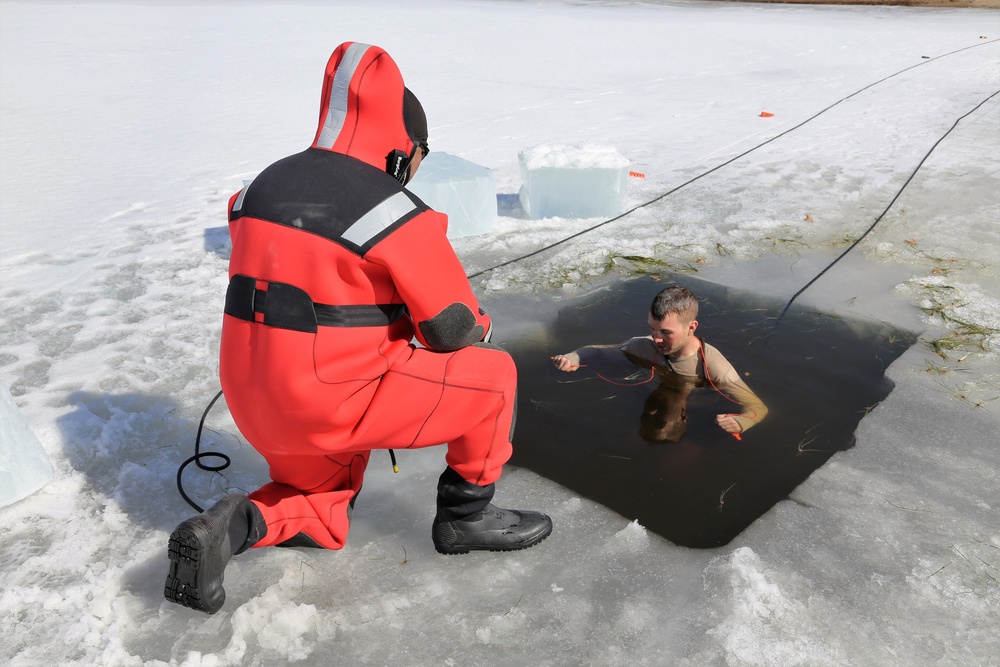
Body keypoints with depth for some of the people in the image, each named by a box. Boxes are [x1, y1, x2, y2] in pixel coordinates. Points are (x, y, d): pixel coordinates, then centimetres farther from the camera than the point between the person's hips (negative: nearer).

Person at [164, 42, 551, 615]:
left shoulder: (265, 186, 8)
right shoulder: (396, 213, -16)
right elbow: (460, 330, -9)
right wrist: (479, 330, 16)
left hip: (256, 404, 8)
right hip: (334, 403, -8)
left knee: (323, 523, 32)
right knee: (493, 375, 6)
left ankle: (238, 524, 4)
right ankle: (467, 516, 18)